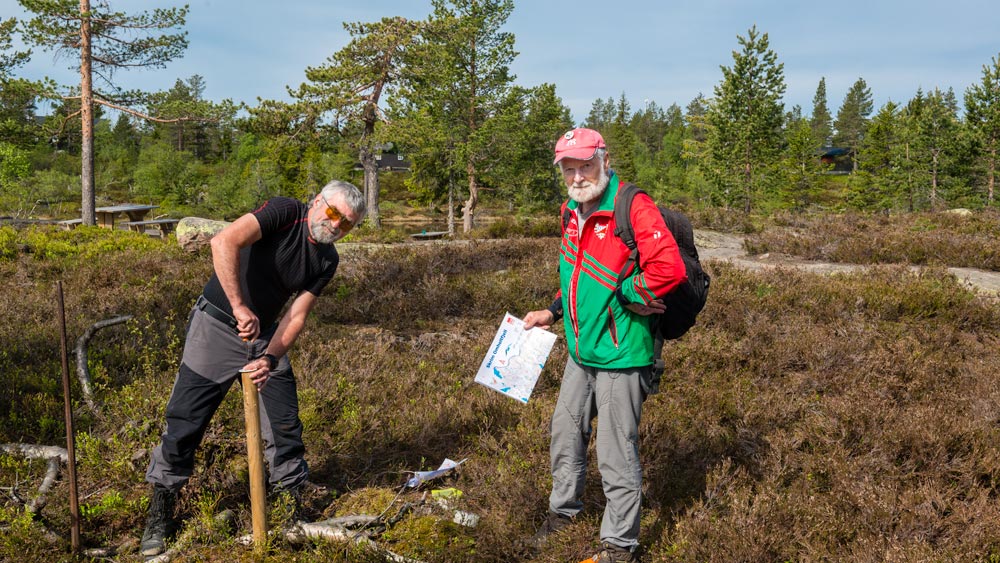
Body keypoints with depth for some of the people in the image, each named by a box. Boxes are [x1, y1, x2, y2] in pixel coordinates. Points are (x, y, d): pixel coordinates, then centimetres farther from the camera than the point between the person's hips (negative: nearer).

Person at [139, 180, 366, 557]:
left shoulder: (326, 261, 0)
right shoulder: (285, 212, -18)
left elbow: (296, 316, -5)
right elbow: (223, 242, -32)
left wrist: (270, 359, -22)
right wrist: (240, 307, -36)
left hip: (265, 335, 5)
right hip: (216, 326, -5)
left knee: (285, 425, 5)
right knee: (185, 421, -1)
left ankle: (295, 506, 23)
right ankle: (160, 511, 16)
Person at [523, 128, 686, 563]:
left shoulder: (632, 207, -19)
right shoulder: (574, 213, 9)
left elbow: (670, 269, -30)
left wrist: (623, 295, -19)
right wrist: (554, 311, 18)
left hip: (620, 355, -9)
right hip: (581, 351, 9)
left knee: (615, 454, 2)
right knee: (565, 434, 22)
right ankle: (563, 512, 43)